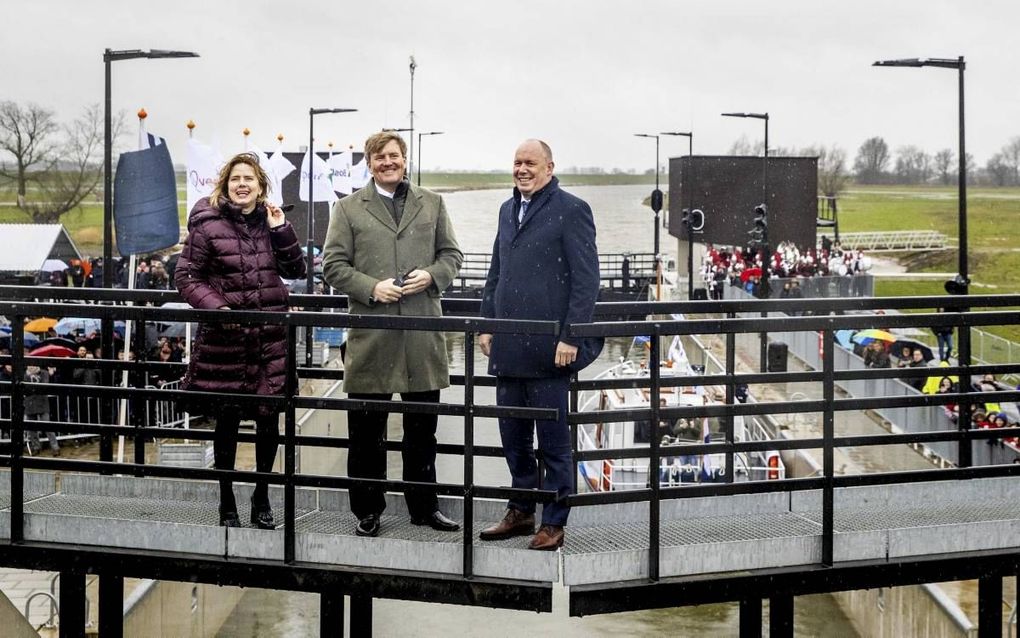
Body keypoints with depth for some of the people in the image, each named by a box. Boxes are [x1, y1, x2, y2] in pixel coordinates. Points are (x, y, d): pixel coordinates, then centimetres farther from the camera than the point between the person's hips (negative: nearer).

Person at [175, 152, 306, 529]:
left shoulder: (269, 221, 8)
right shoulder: (207, 224, -4)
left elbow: (295, 271, 8)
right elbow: (186, 276, -3)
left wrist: (281, 230, -3)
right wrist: (216, 307, -16)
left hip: (270, 337, 3)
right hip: (225, 338, -3)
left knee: (269, 419, 5)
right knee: (227, 421, 6)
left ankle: (262, 497, 24)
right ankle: (227, 504, 19)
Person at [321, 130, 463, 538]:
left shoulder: (431, 205, 13)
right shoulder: (349, 209, 5)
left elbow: (452, 254, 14)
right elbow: (333, 265, 1)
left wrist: (431, 275, -7)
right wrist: (372, 288, -14)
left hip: (423, 334, 2)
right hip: (371, 334, -2)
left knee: (422, 428, 11)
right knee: (367, 431, 4)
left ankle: (424, 506, 22)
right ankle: (368, 511, 13)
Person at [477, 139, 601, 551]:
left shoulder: (571, 210, -7)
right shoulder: (508, 210, 15)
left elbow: (586, 279, -11)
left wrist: (571, 338, -15)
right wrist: (487, 325, 13)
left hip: (547, 348, -7)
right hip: (508, 348, 7)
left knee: (553, 440, 2)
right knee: (513, 438, 14)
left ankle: (554, 523, 11)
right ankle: (520, 512, 27)